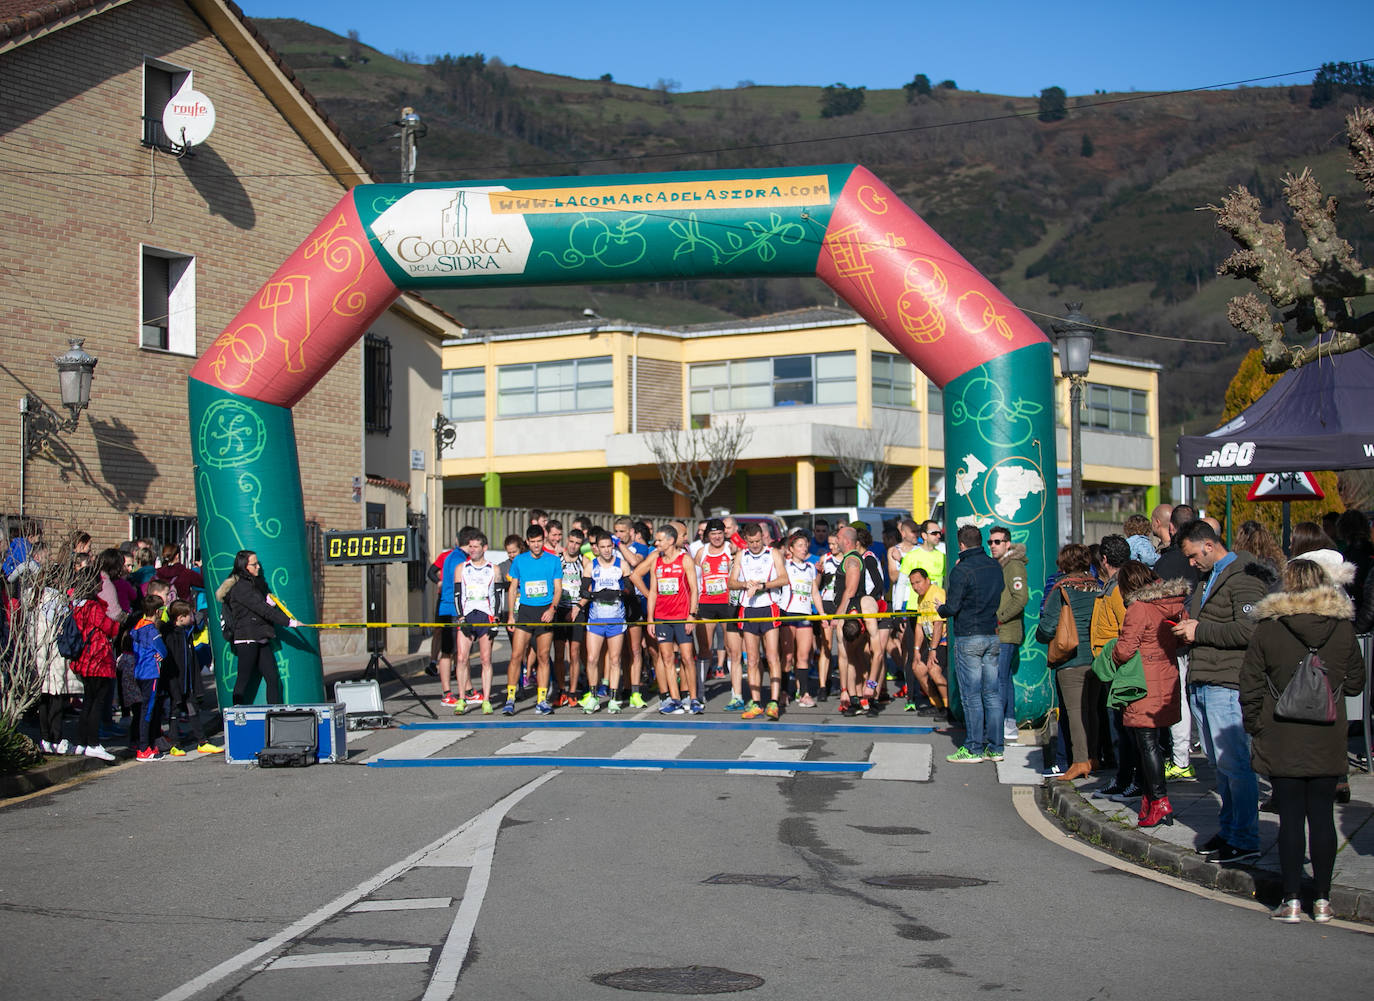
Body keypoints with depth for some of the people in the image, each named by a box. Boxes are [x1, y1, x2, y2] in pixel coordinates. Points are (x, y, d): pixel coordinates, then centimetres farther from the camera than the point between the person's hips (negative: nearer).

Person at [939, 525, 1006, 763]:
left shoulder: (961, 571, -13)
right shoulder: (995, 567, 7)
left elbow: (952, 607, -17)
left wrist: (940, 609, 7)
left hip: (968, 638, -6)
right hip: (992, 635, 6)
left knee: (971, 695, -2)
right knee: (992, 693, 9)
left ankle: (973, 749, 0)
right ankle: (995, 747, 12)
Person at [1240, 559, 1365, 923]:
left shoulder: (1267, 630, -8)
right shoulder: (1343, 629, -2)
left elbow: (1250, 688, -4)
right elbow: (1355, 683, 9)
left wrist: (1254, 728, 7)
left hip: (1283, 742, -2)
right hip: (1328, 741, 2)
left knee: (1291, 818, 2)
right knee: (1322, 816, 9)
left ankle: (1291, 901, 4)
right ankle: (1322, 900, 13)